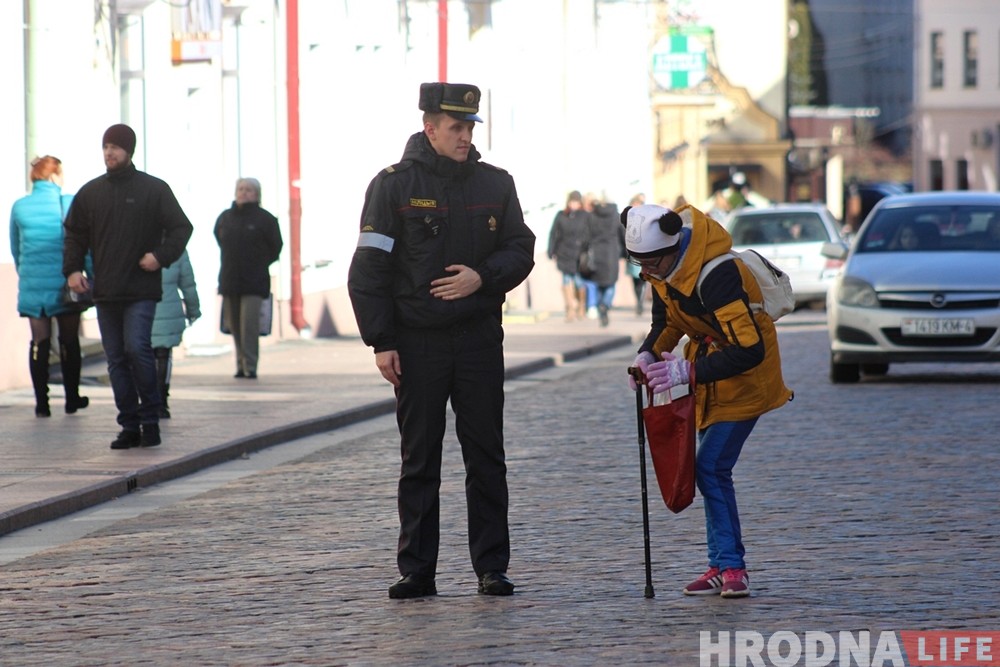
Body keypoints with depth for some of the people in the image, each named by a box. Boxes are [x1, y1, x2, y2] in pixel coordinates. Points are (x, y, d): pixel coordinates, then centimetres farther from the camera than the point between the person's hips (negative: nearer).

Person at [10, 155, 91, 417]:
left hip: (31, 285, 2)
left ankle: (41, 403, 2)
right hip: (63, 284, -2)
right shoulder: (69, 204, -7)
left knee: (39, 342, 5)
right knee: (69, 342, 10)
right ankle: (72, 398, 17)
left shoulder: (19, 207, 3)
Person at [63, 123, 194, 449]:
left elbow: (181, 227, 3)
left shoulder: (154, 189, 1)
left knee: (137, 347, -17)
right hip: (105, 292, 4)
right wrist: (72, 268, 1)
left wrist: (161, 256, -12)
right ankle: (130, 426, 8)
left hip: (141, 291, -4)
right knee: (116, 359, 3)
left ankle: (150, 419, -5)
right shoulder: (90, 193, 11)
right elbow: (75, 235, 17)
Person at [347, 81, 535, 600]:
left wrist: (483, 277, -12)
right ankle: (416, 571, 7)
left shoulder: (495, 184, 8)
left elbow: (520, 249, 9)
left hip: (479, 338, 2)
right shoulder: (394, 185, -1)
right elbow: (369, 269, -2)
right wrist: (381, 342, -8)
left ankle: (491, 567, 8)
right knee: (419, 460, 2)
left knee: (486, 458, 3)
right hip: (417, 342, -2)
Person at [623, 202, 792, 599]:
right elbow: (667, 320, 10)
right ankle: (725, 567, 15)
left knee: (710, 467, -15)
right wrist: (650, 354, -9)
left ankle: (729, 567, -9)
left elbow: (750, 350, -37)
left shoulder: (715, 275, -35)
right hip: (711, 371, 9)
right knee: (710, 469, 9)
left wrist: (688, 371, -38)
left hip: (745, 375, -9)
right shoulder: (661, 265, -8)